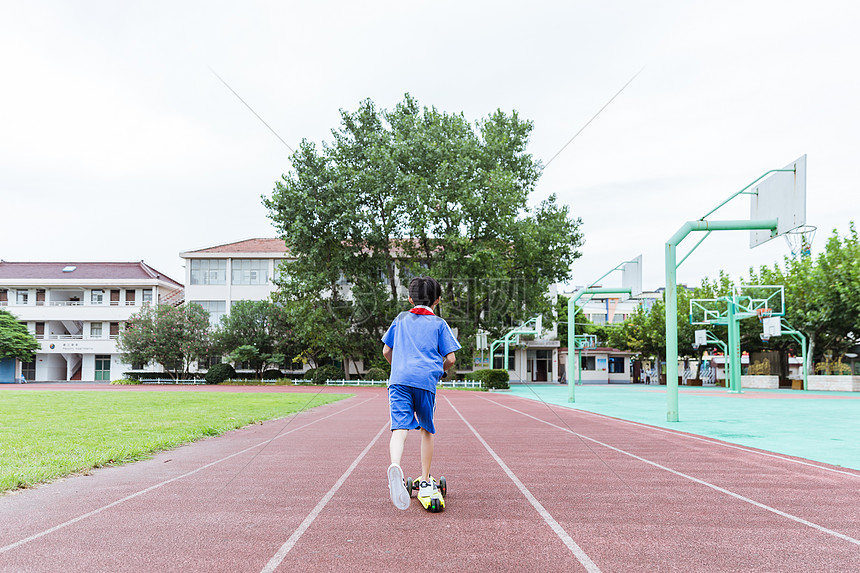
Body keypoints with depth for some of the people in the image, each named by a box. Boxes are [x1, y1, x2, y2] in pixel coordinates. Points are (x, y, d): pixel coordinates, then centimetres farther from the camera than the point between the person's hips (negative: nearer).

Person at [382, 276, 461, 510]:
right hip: (426, 380, -1)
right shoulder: (439, 324, 13)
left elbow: (386, 352, 22)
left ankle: (395, 467, -40)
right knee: (427, 430, 16)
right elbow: (450, 359, 5)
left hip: (399, 379, 1)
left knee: (400, 428, -12)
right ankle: (425, 482, 21)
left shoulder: (401, 319, 20)